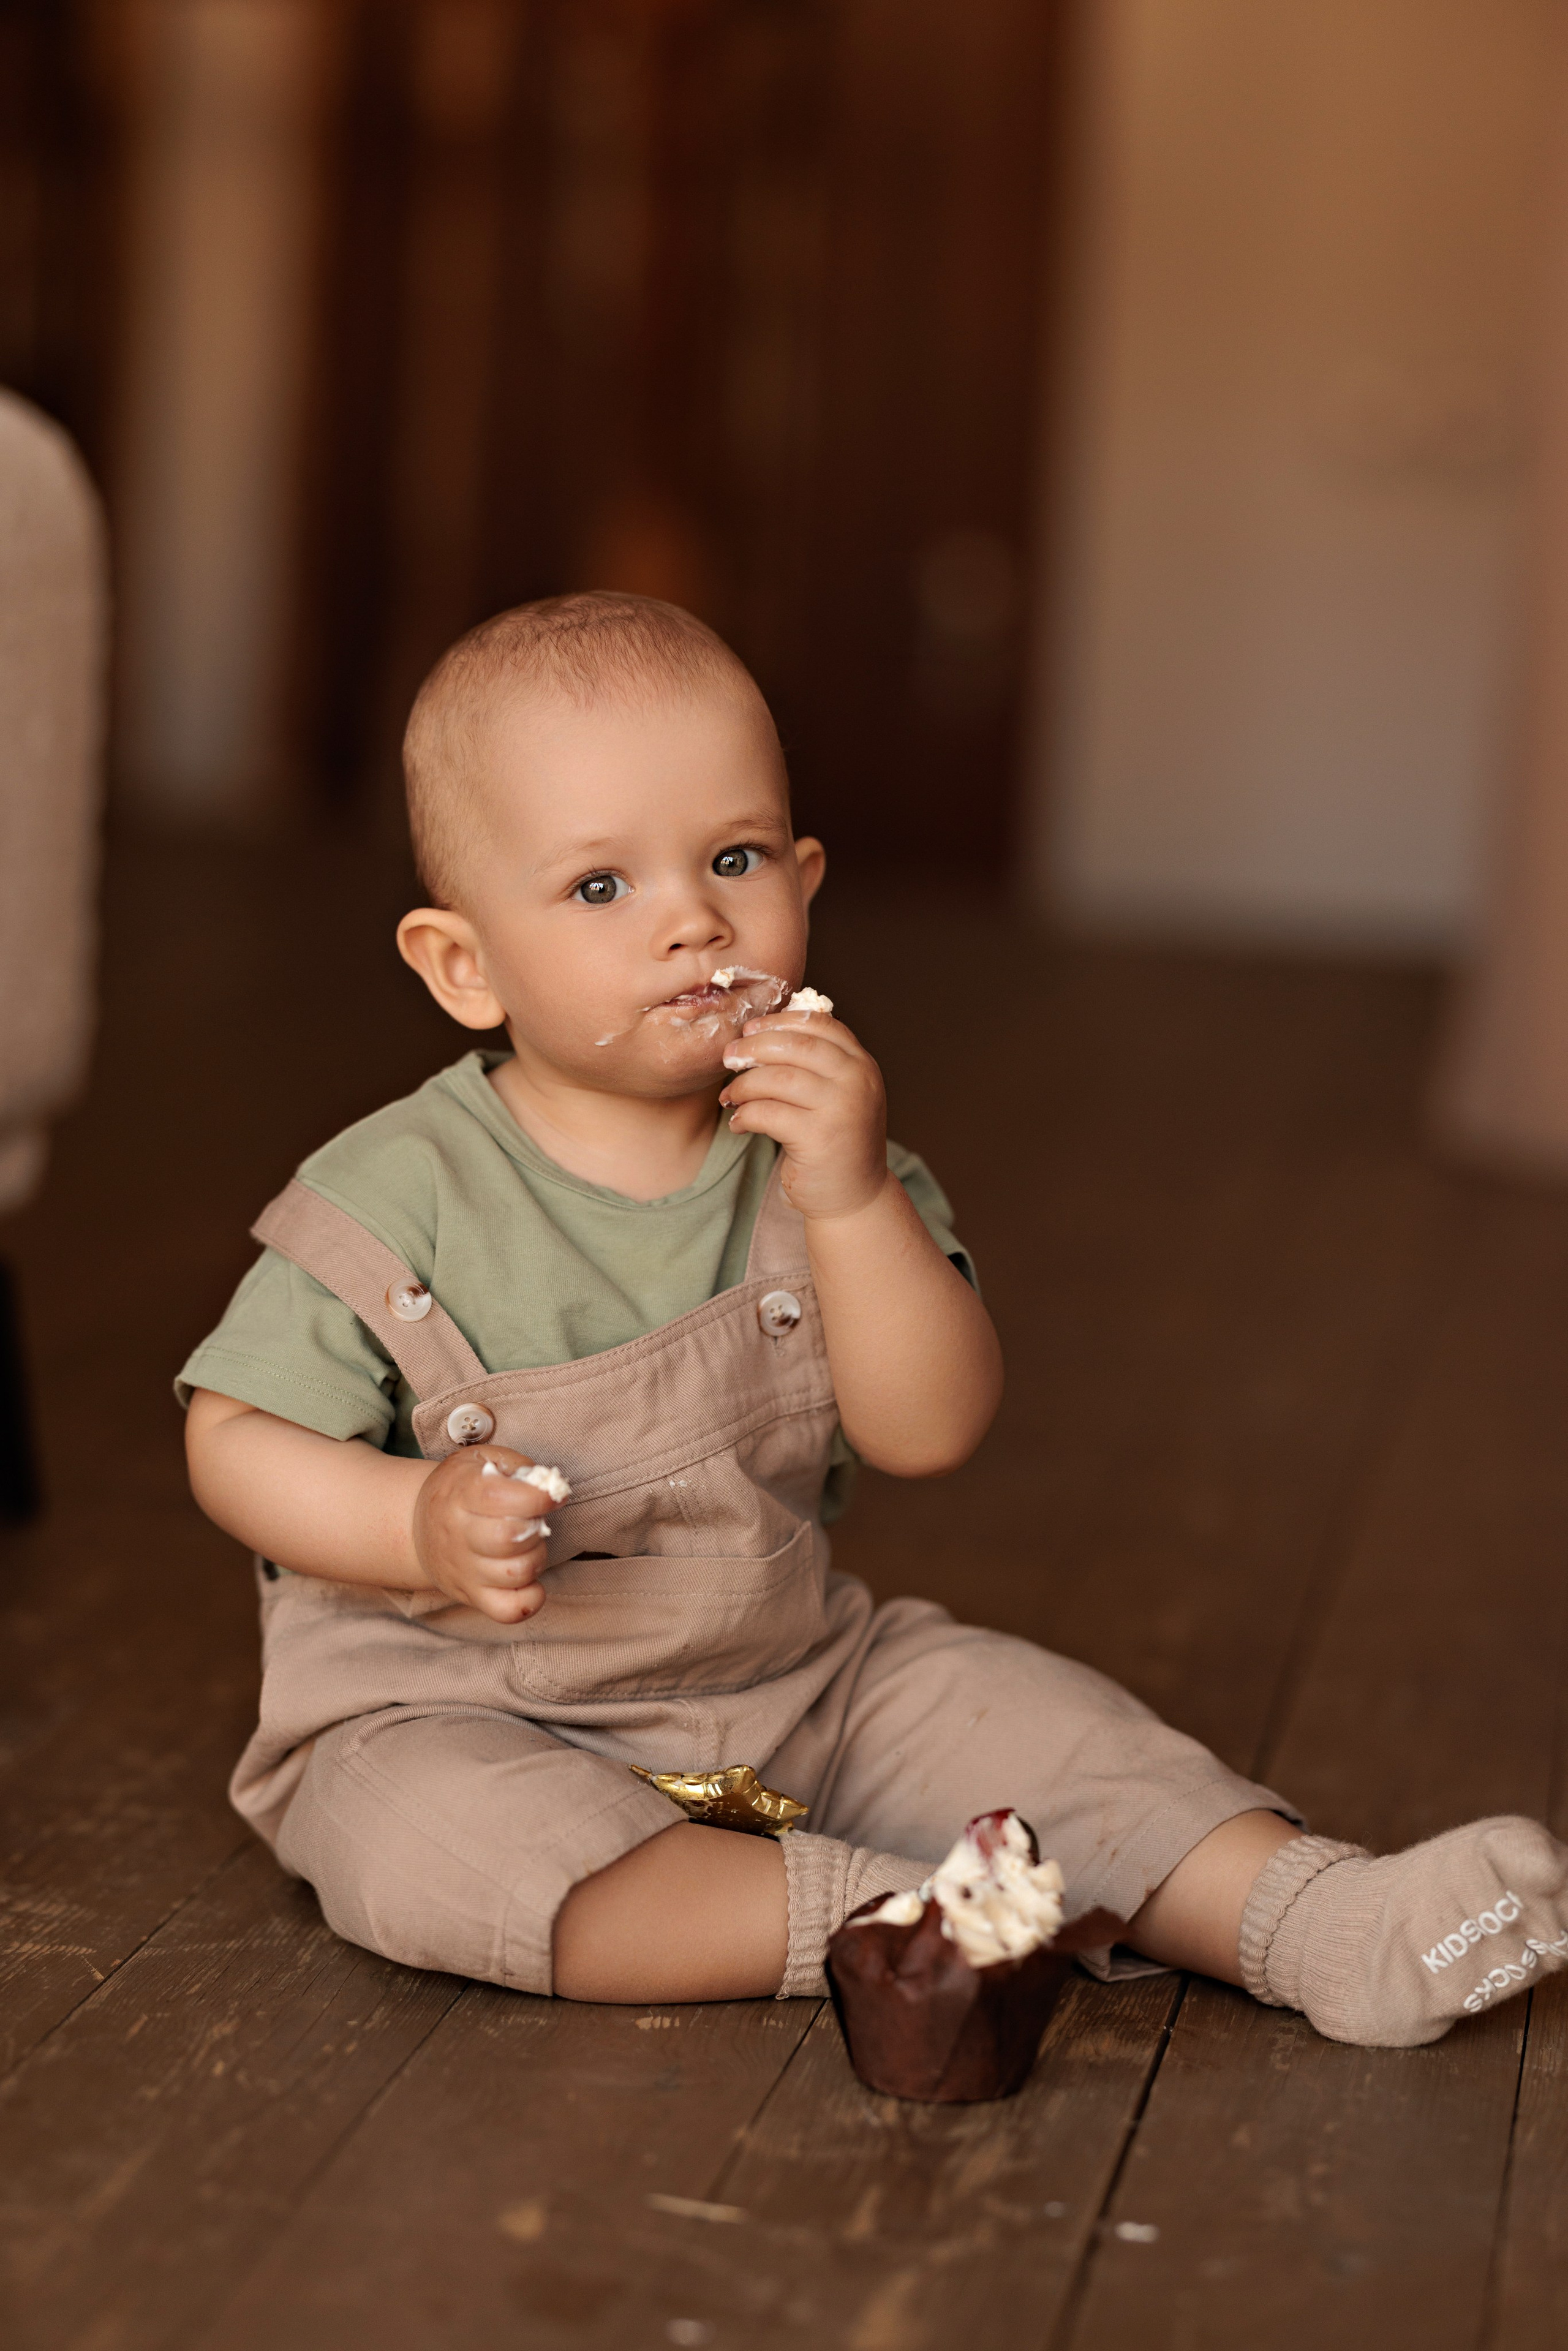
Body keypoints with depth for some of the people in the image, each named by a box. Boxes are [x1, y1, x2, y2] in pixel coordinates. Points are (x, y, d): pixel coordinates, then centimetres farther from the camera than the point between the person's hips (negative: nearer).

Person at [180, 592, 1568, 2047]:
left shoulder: (814, 1155, -3)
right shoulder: (404, 1198, -14)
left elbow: (929, 1432, -12)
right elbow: (237, 1439, -8)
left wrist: (854, 1197, -26)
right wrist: (424, 1527, -27)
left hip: (785, 1688, 4)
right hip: (458, 1713, -4)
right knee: (420, 1840, -34)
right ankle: (882, 1923, -34)